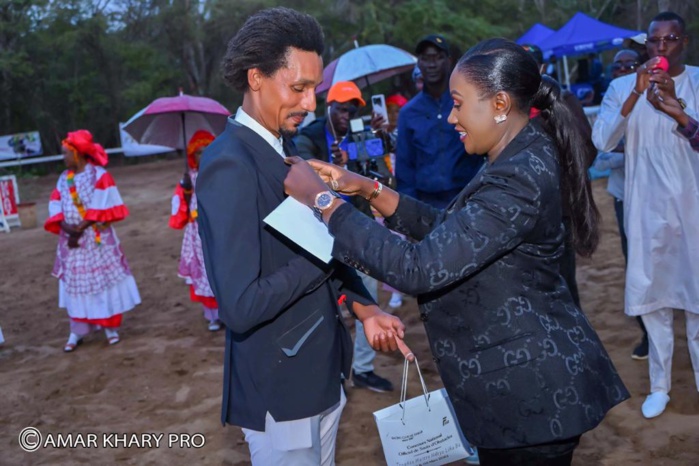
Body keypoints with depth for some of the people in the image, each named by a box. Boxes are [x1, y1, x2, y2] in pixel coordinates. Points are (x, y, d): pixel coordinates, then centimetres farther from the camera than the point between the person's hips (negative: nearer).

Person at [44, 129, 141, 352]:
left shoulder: (99, 175, -7)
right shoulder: (63, 179, 8)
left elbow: (102, 208, -14)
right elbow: (55, 208, 3)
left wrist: (81, 229, -17)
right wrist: (66, 228, -15)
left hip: (98, 240, -5)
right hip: (71, 239, 5)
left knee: (103, 280, 2)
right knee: (75, 284, 7)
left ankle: (111, 327, 13)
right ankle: (77, 331, 13)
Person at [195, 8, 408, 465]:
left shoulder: (288, 148, 5)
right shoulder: (229, 164, -22)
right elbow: (240, 307, -27)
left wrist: (364, 308, 0)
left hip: (321, 371, 8)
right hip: (280, 387, -8)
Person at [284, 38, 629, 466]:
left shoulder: (518, 179, -27)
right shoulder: (522, 158, 6)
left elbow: (419, 268, -31)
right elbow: (447, 233, 9)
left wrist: (323, 202, -24)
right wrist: (370, 190, 1)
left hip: (534, 386, -9)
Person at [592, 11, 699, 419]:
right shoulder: (624, 86, 0)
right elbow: (602, 141, -13)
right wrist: (635, 96, -22)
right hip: (647, 208, 1)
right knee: (653, 294, 8)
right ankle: (660, 386, 20)